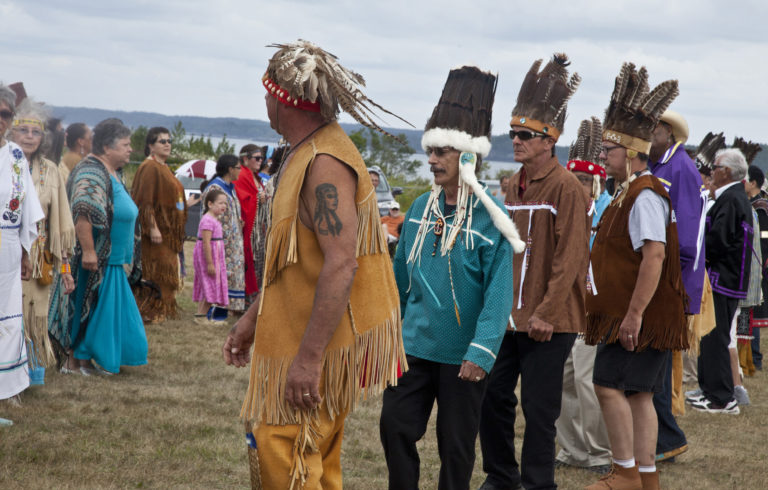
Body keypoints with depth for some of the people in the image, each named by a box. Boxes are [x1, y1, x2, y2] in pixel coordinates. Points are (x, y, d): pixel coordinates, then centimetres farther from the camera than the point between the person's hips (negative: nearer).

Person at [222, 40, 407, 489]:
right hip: (302, 336, 10)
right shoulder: (308, 155, 15)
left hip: (316, 343, -10)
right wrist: (253, 319, 24)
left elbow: (341, 264, -27)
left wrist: (308, 357, -29)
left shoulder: (325, 164, -20)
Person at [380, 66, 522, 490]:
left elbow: (500, 292, -15)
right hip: (414, 345, 4)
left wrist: (481, 352, -23)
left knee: (456, 446, 7)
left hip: (461, 355, -4)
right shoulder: (420, 209, 4)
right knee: (395, 427, 1)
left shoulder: (489, 219, -12)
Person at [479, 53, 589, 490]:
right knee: (494, 398, 11)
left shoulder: (566, 188, -11)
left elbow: (570, 258, -16)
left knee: (539, 408, 0)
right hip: (509, 317, 8)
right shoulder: (514, 185, 12)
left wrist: (547, 313, -19)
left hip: (548, 323, -8)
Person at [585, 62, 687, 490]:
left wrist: (635, 313, -26)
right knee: (638, 394, 10)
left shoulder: (646, 197, -17)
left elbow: (654, 256, -25)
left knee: (610, 386, -8)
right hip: (625, 314, 10)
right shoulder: (629, 194, 15)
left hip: (640, 317, -10)